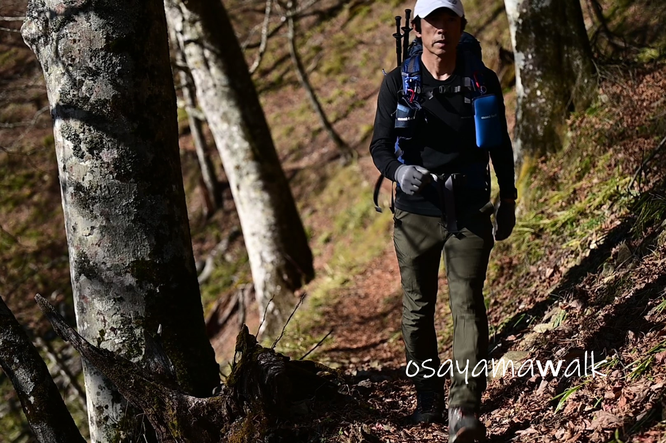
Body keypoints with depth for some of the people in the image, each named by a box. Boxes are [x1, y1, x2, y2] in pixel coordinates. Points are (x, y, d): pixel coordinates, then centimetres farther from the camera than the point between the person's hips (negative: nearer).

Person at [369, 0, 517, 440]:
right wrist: (399, 171, -25)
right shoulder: (397, 84, -2)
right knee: (418, 309, 9)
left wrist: (509, 200, 15)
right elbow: (380, 146, -3)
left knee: (468, 305, -11)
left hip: (469, 214, -1)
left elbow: (501, 144, 12)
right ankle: (428, 397, 27)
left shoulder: (483, 82, 1)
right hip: (416, 214, 1)